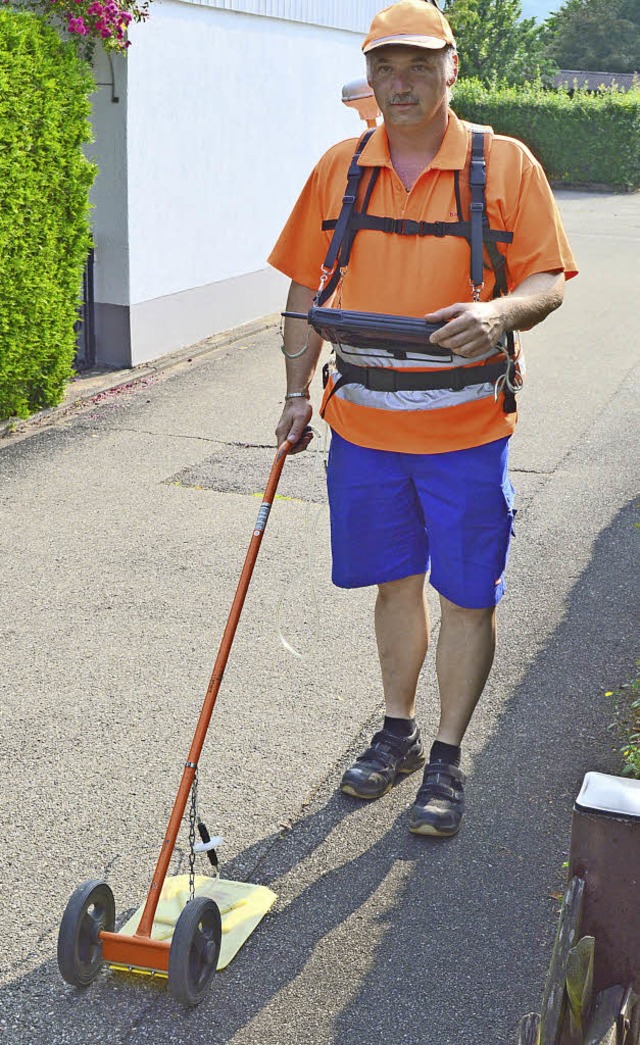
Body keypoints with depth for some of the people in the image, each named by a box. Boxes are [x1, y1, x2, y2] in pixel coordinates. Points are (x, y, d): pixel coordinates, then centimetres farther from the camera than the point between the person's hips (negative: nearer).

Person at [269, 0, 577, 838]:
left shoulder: (505, 164, -3)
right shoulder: (339, 169, 6)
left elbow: (547, 280, -5)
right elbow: (307, 287, 9)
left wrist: (498, 312, -27)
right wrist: (298, 393, 2)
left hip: (466, 427, -3)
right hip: (363, 423, 3)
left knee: (467, 595, 4)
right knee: (396, 582, 16)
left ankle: (448, 761, 20)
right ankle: (398, 734, 33)